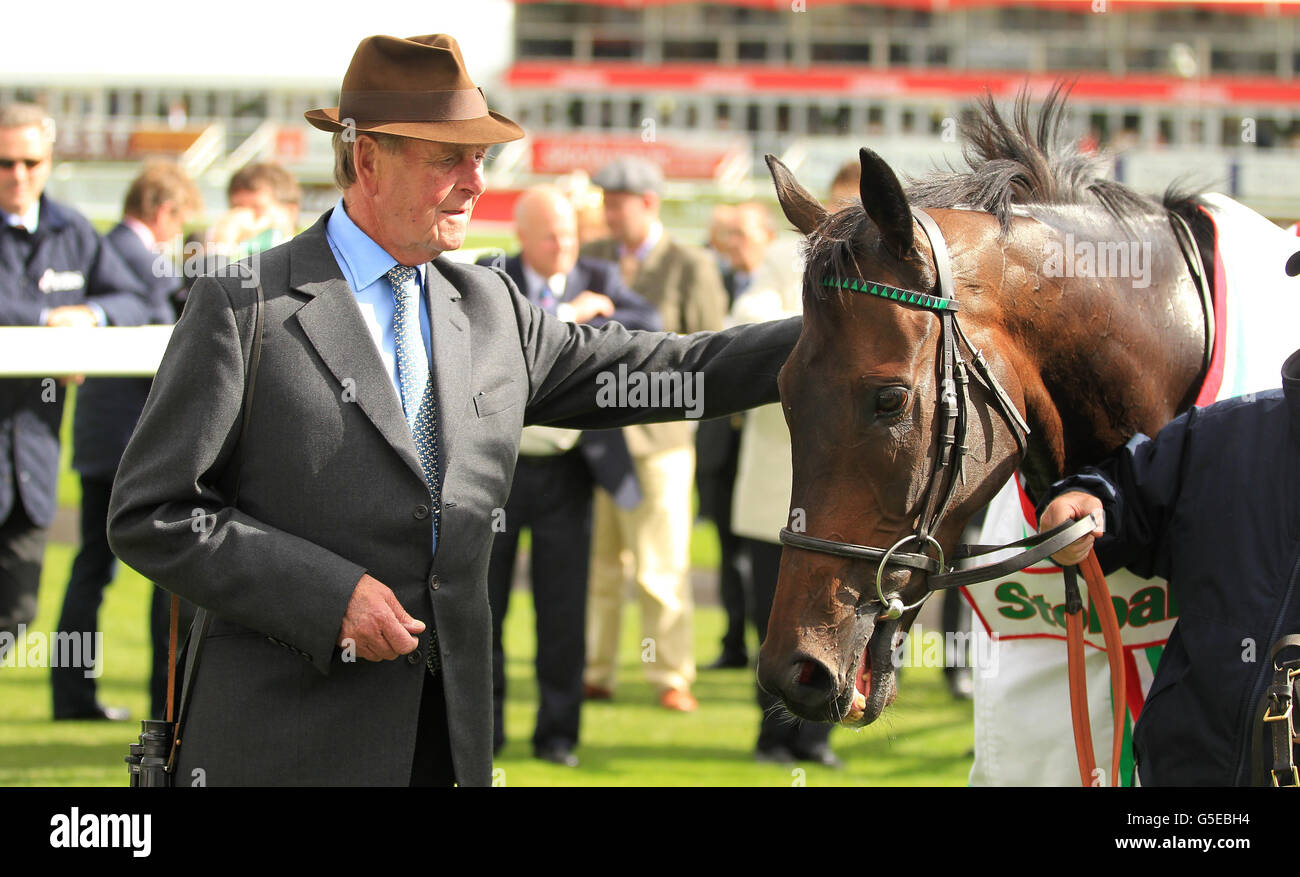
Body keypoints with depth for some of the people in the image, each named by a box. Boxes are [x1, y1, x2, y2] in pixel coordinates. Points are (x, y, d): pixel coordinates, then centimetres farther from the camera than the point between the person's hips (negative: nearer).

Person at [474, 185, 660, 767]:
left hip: (566, 471, 1)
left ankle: (557, 733, 11)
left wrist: (573, 327, -18)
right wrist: (568, 316, -20)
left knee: (563, 607, 2)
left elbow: (649, 329, -11)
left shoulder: (598, 280, 4)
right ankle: (482, 725, 18)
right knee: (482, 600, 5)